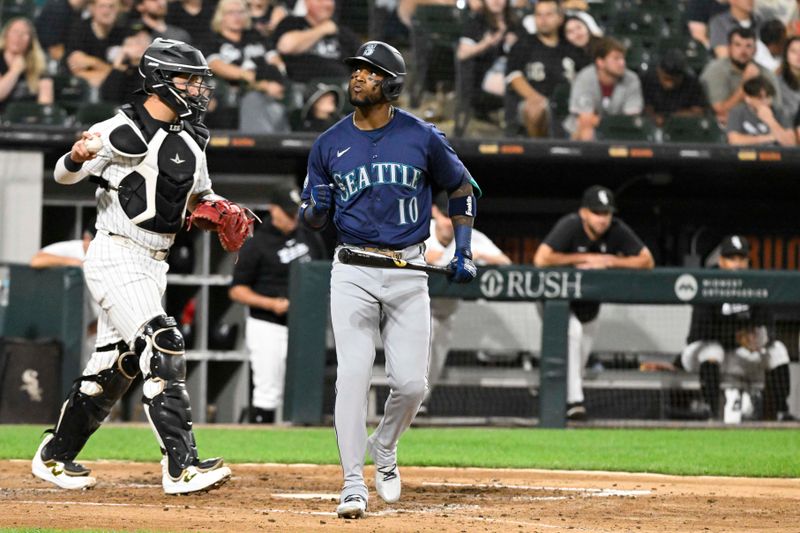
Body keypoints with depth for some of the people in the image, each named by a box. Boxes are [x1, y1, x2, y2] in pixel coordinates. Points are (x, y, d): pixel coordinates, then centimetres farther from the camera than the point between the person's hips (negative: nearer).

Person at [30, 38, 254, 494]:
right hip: (116, 259, -9)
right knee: (162, 348, -20)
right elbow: (65, 175, -14)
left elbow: (201, 198, 24)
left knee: (117, 365, 12)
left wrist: (220, 210, 2)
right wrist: (78, 157, -37)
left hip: (154, 264, 9)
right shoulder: (123, 131, -13)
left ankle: (56, 456, 26)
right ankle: (181, 466, -24)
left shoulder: (191, 139, 12)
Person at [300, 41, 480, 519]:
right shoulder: (330, 144, 4)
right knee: (353, 376, -12)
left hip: (409, 270, 0)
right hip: (353, 271, 0)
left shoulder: (423, 138, 0)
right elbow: (312, 219, 10)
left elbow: (462, 190, 13)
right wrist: (317, 207, -14)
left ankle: (384, 448, 27)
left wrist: (464, 252, 4)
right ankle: (354, 485, -10)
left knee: (411, 382, -3)